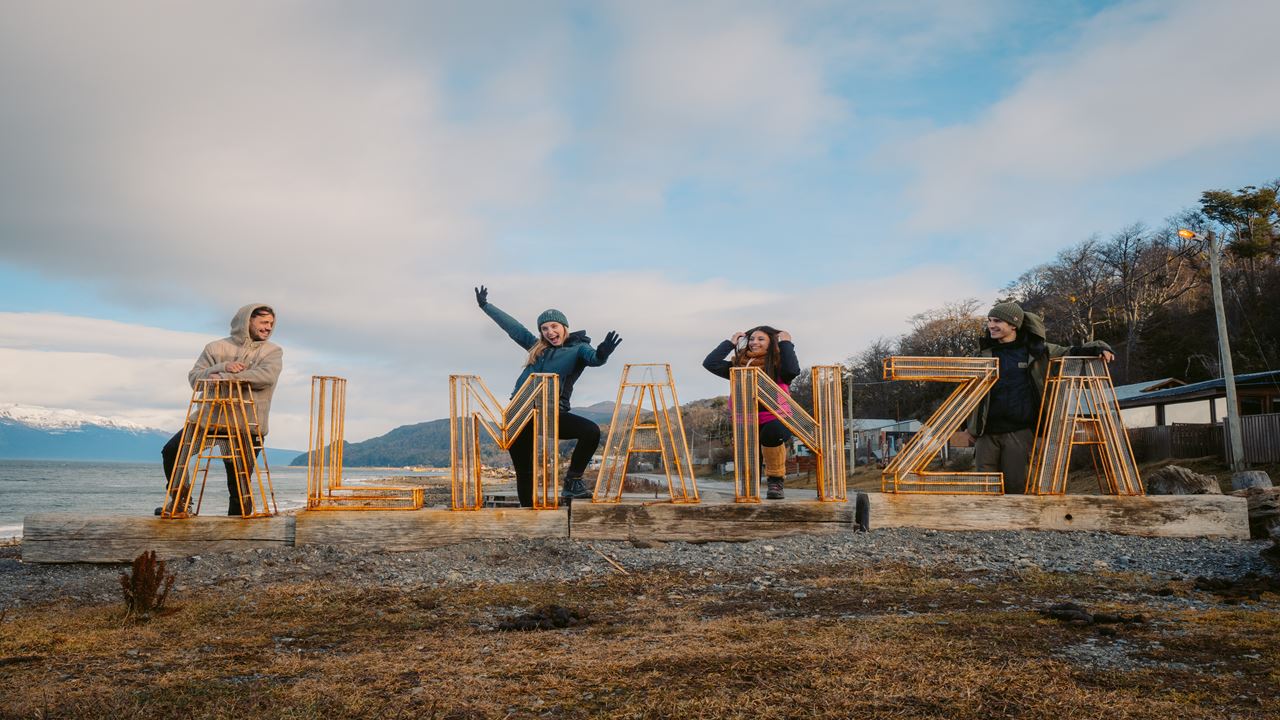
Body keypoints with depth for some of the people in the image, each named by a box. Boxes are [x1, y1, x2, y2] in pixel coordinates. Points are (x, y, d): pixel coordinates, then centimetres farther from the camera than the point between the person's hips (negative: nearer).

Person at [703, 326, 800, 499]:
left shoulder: (777, 364, 0)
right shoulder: (738, 364, 12)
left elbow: (792, 370, -21)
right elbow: (710, 363, 5)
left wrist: (786, 343, -9)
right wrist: (730, 343, 10)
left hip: (775, 421, -4)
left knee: (771, 435, -37)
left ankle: (775, 479, -13)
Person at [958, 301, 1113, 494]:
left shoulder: (1036, 350, 7)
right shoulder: (984, 353, 11)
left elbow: (1069, 353, 20)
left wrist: (1098, 348, 3)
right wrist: (964, 424, 14)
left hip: (1019, 431, -2)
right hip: (986, 431, 2)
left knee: (1014, 484, -4)